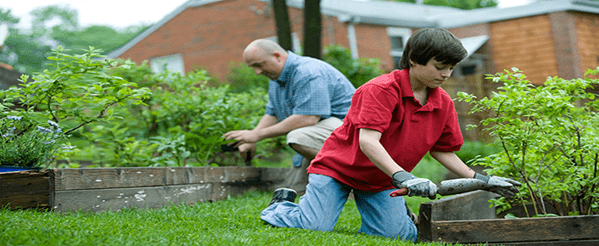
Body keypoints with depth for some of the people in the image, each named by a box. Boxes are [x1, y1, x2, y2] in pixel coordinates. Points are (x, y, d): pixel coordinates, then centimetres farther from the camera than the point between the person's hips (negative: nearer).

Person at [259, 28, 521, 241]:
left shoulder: (443, 104, -2)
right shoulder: (381, 89, -24)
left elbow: (442, 151, 8)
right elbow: (367, 141, -33)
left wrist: (480, 180, 0)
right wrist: (402, 177, -44)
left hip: (382, 181, 5)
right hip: (338, 167, -5)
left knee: (401, 235, -13)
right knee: (315, 228, -18)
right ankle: (282, 206, 14)